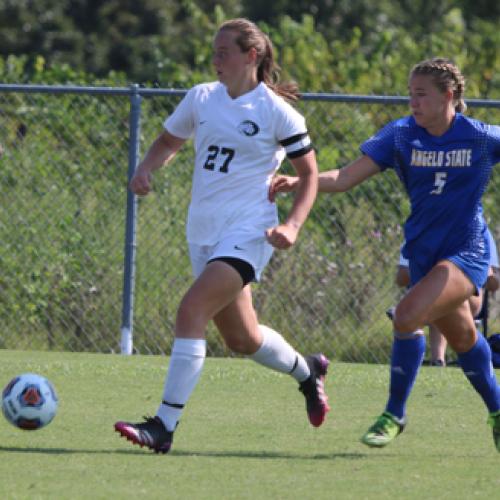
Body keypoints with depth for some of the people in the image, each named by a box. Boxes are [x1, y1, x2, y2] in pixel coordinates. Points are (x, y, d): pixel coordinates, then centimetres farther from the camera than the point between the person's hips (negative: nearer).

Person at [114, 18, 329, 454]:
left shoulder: (277, 112, -7)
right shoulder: (201, 98, 8)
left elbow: (310, 175, 0)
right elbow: (169, 141, 23)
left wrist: (292, 226, -14)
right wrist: (146, 169, 1)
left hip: (247, 232, -7)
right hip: (203, 233, 7)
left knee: (192, 309, -24)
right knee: (242, 339, 14)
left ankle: (165, 425, -24)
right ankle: (307, 371, 45)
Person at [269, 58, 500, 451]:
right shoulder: (401, 135, -5)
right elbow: (346, 177, -12)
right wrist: (298, 182, -27)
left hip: (468, 252, -5)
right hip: (424, 252, 5)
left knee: (408, 315, -25)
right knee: (462, 338, 19)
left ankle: (395, 413, -11)